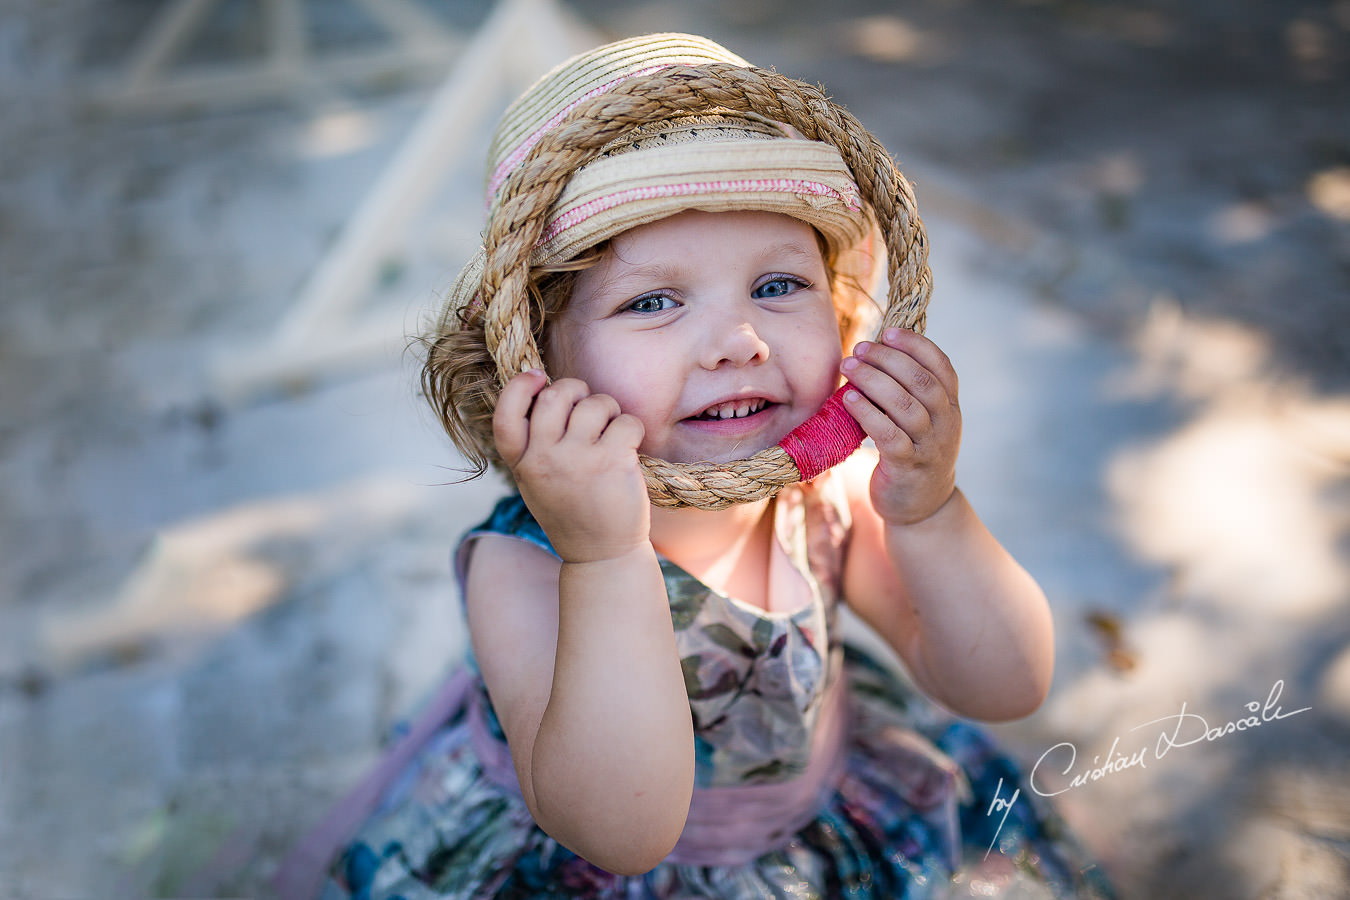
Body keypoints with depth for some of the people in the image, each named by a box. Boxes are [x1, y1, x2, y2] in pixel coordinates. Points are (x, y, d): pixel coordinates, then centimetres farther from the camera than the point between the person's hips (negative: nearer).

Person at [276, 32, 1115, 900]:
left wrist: (927, 513, -35)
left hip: (830, 824, 3)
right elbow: (622, 829, -39)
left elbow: (1007, 688, -18)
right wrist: (605, 560, -49)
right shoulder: (521, 569, -30)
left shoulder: (835, 488, -19)